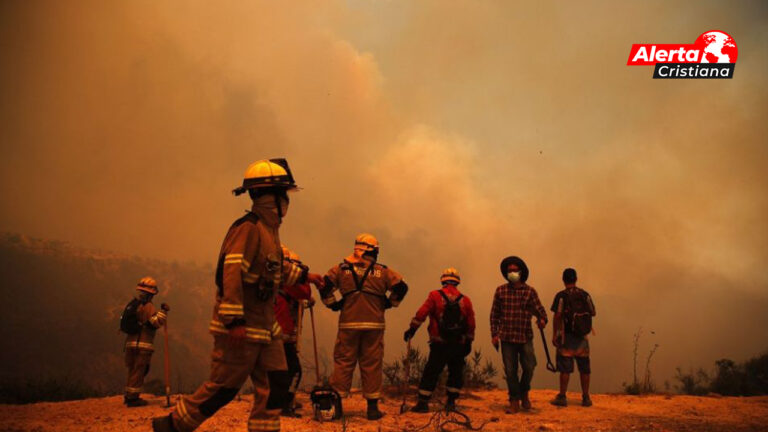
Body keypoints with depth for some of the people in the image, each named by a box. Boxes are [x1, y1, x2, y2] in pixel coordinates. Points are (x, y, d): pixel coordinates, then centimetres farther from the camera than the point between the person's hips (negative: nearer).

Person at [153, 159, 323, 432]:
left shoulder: (269, 229, 13)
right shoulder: (248, 228, -18)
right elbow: (230, 272, -26)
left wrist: (303, 275, 31)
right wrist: (234, 320, -29)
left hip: (265, 327, 9)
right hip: (240, 328, -9)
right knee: (223, 387, 1)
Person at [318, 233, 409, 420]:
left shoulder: (342, 268, 6)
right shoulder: (382, 271, 7)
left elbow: (325, 286, -1)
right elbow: (401, 287, 1)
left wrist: (333, 304, 9)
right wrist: (387, 303, 12)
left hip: (348, 323, 0)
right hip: (374, 325, 0)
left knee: (343, 363, 6)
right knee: (372, 364, 5)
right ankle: (372, 407, 9)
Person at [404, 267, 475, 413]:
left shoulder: (435, 296, -4)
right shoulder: (465, 300, 4)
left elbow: (421, 314, -11)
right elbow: (471, 324, 7)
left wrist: (412, 329, -4)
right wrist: (468, 342, 16)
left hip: (439, 344, -2)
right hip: (458, 345, 2)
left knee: (431, 373, 4)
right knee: (456, 372, 16)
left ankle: (423, 402, 2)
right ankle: (451, 402, 15)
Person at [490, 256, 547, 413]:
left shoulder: (530, 291, 2)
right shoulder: (500, 291, 4)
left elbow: (539, 309, -2)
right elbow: (494, 314, 7)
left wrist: (542, 320, -24)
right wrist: (494, 334, 2)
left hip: (525, 337, 0)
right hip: (507, 337, 1)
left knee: (529, 367, -4)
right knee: (510, 370, 3)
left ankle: (524, 393, 25)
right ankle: (514, 401, 16)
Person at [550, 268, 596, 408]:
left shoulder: (562, 296, -8)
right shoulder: (585, 295, 3)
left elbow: (557, 316, -13)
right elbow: (593, 313, 6)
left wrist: (554, 335, -8)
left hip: (566, 336, -3)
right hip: (582, 337, 3)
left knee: (565, 368, 1)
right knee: (584, 368, 10)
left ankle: (562, 397, 3)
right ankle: (586, 398, 14)